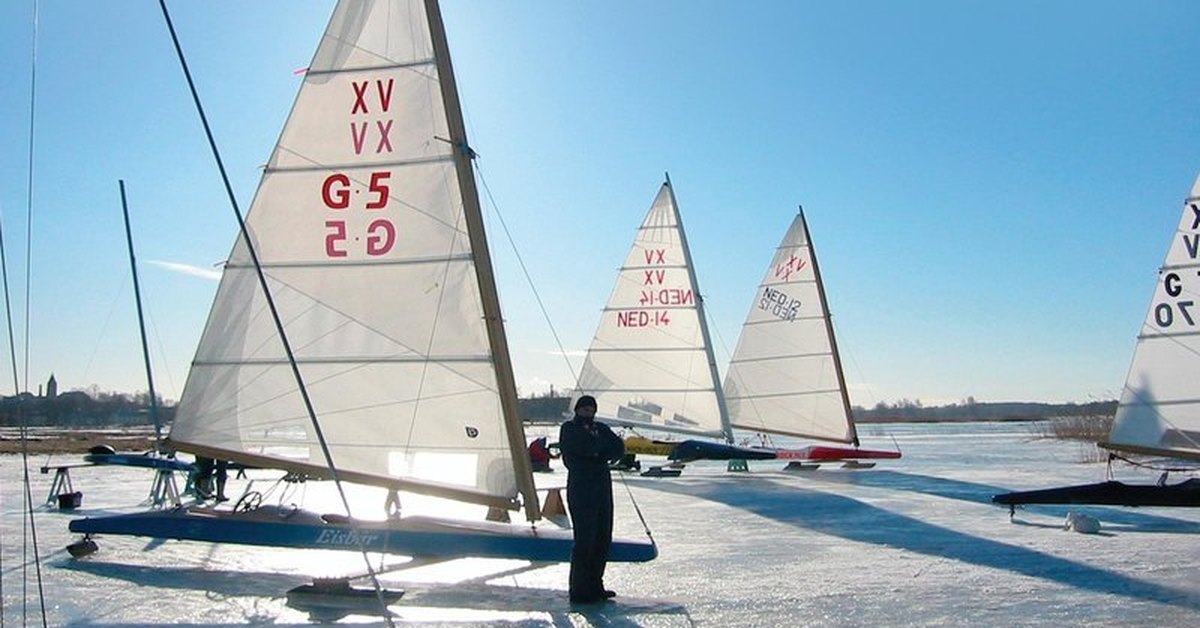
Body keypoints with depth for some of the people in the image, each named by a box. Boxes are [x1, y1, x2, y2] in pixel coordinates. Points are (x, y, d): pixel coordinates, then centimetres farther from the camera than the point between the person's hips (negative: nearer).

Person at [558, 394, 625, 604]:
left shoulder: (601, 428, 19)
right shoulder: (569, 428, 1)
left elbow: (619, 449, 5)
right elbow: (586, 447, -16)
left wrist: (600, 454, -9)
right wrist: (600, 441, 1)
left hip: (603, 486, 7)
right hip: (581, 487, -6)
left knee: (603, 539, 8)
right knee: (585, 539, -8)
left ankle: (594, 586, 19)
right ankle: (579, 592, -1)